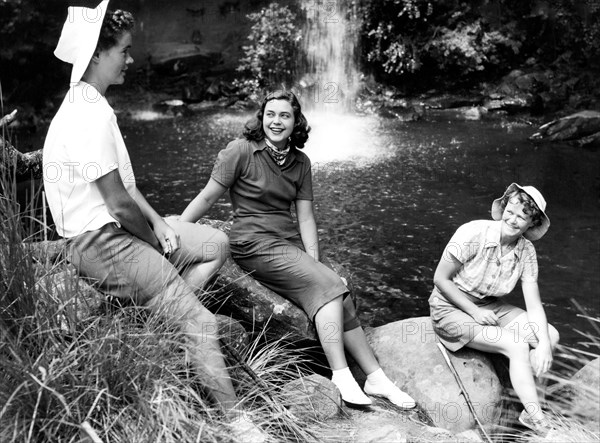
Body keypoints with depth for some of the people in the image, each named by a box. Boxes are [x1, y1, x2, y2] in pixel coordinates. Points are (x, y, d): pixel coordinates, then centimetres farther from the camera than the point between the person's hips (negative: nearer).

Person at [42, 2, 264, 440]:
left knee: (216, 244, 12)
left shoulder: (92, 106, 10)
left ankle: (163, 310, 6)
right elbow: (118, 203, -23)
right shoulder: (89, 117, -23)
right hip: (102, 243, -10)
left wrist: (159, 224, 3)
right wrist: (155, 240, -6)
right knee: (202, 324, -10)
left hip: (120, 228, 10)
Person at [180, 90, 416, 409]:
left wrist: (314, 260, -3)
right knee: (329, 285, -21)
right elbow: (207, 197, -5)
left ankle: (375, 377, -4)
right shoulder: (241, 151, -6)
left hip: (291, 243, 6)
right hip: (255, 245, -6)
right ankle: (341, 378, -18)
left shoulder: (300, 163, 11)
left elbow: (305, 217, 7)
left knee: (338, 295, -11)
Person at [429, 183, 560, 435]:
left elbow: (534, 304, -6)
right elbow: (440, 279, -18)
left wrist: (544, 344, -21)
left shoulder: (526, 251, -6)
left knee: (551, 336, -8)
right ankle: (540, 423, -11)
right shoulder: (473, 234, -23)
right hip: (451, 309, -6)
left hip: (490, 307, 7)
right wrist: (475, 312, -19)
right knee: (517, 346, -23)